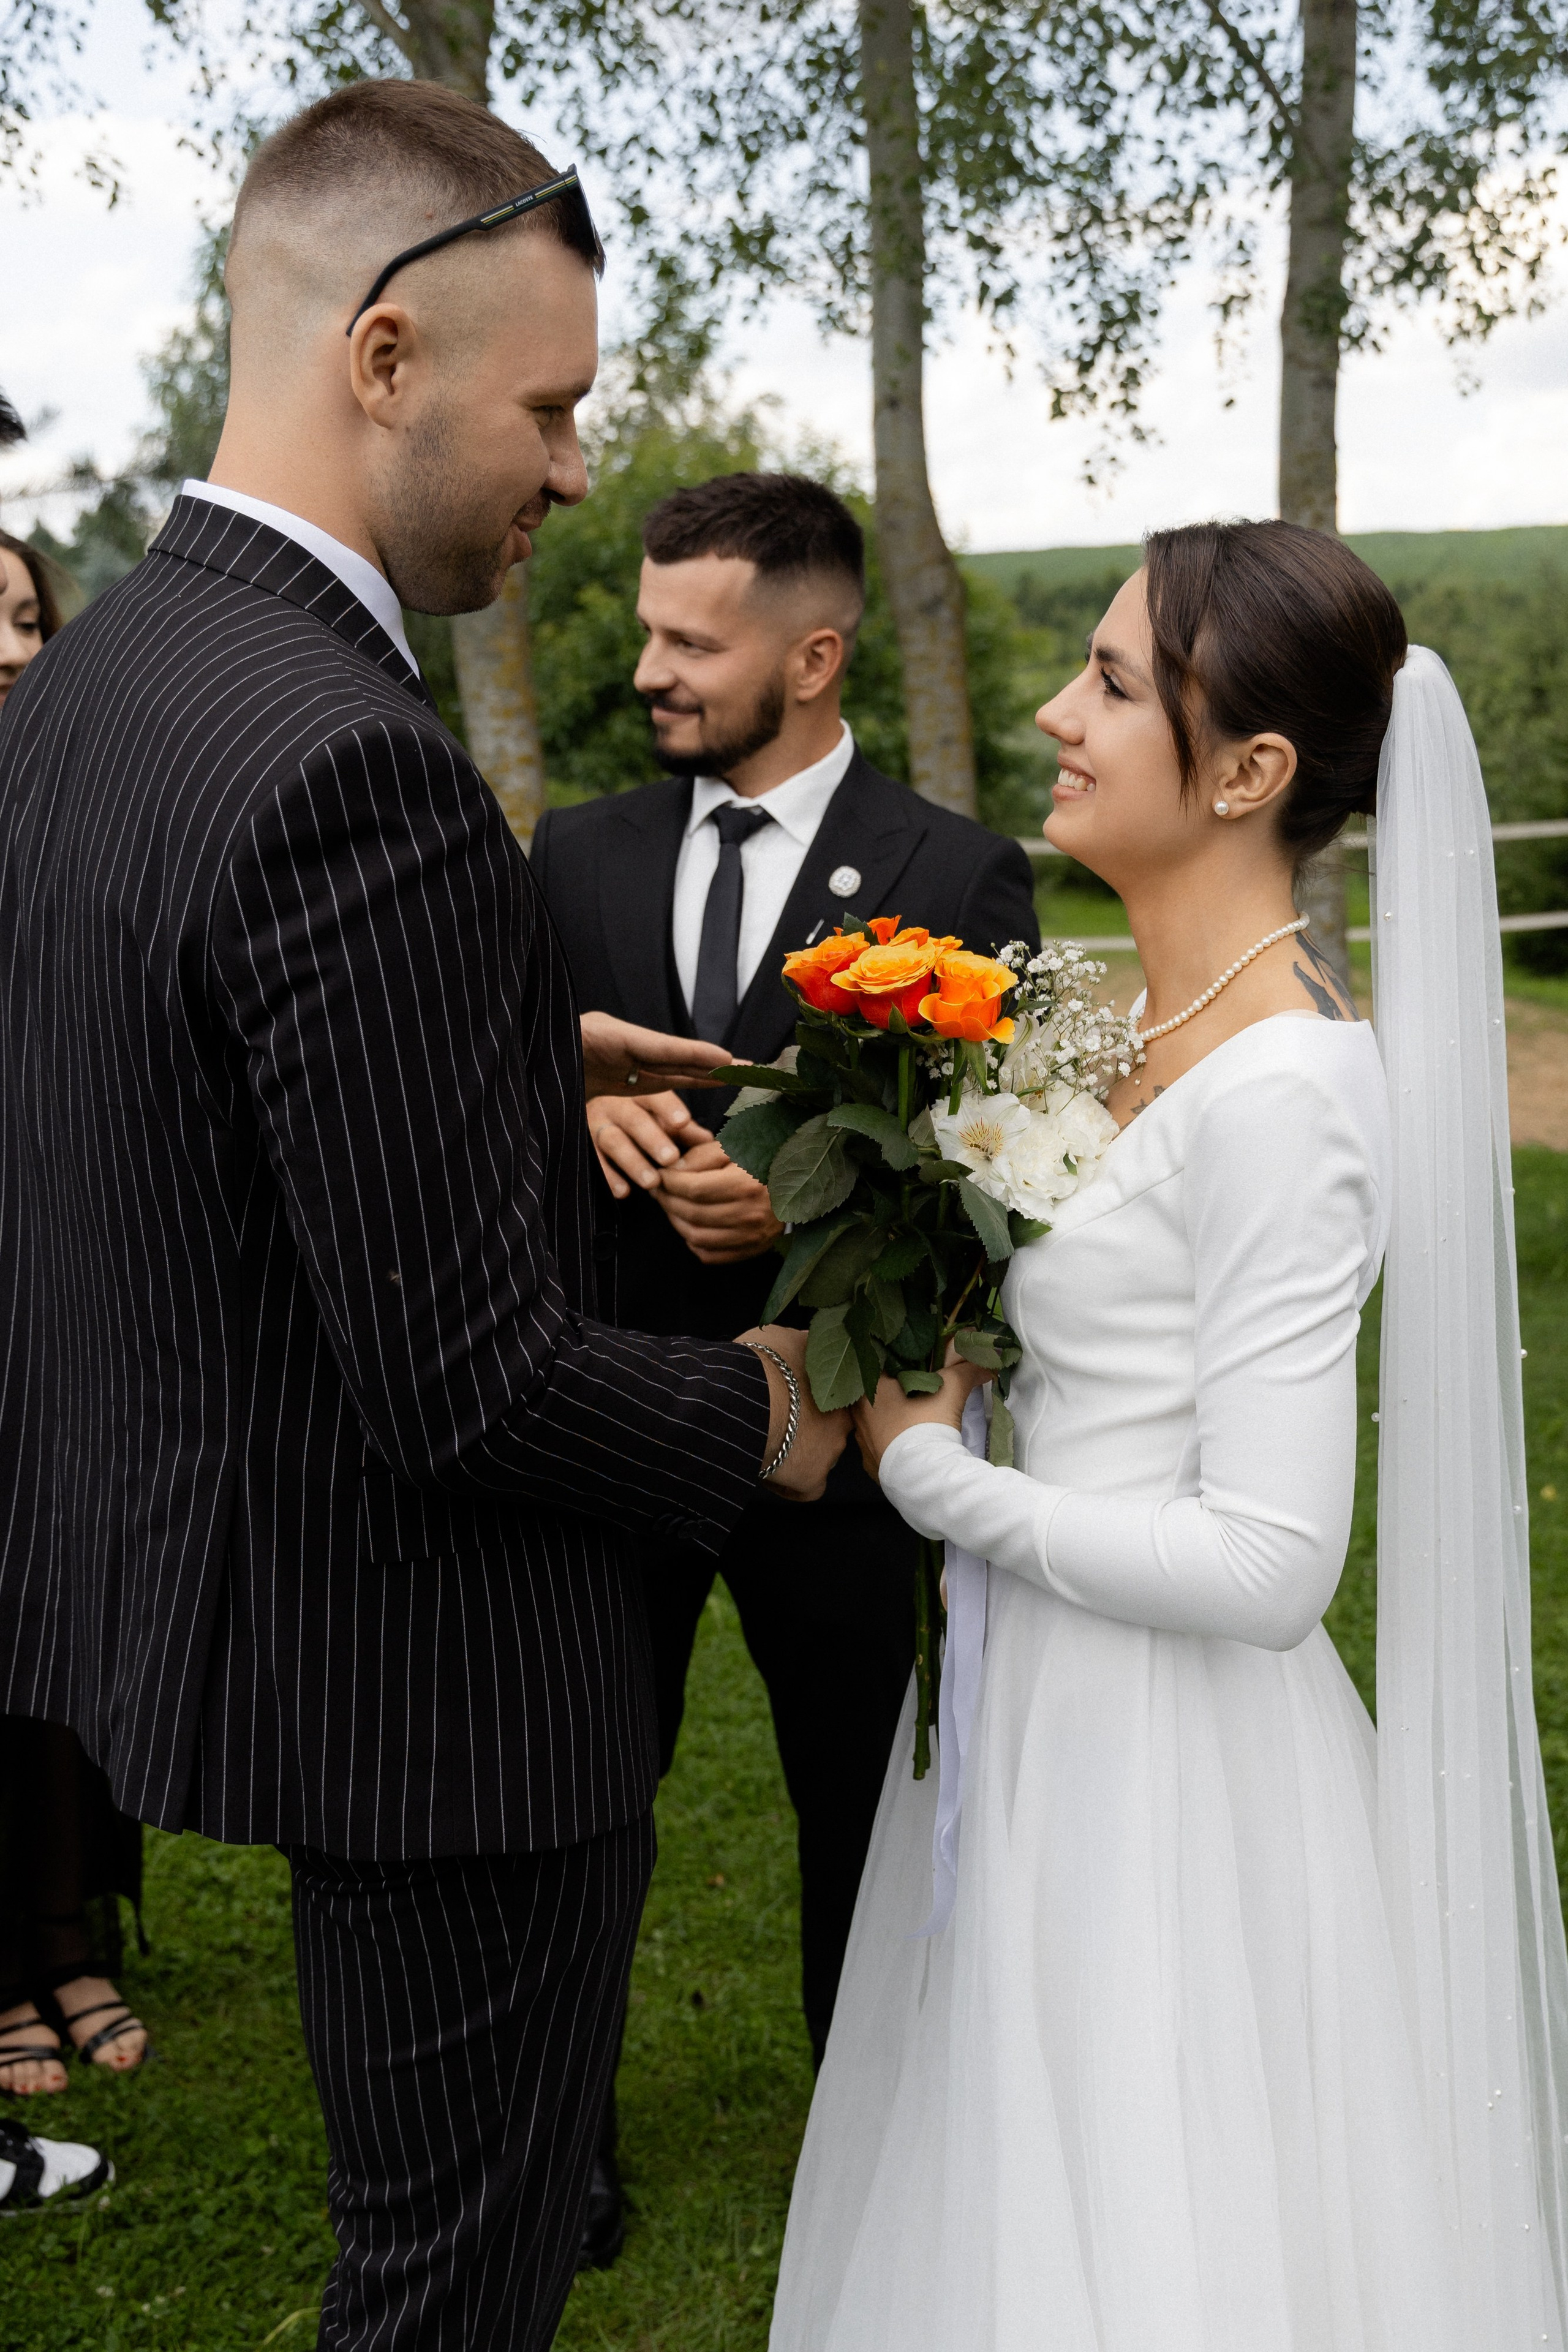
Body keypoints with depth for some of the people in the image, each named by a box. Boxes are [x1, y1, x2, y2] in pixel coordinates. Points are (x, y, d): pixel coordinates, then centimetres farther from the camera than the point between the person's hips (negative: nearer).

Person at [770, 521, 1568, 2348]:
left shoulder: (1282, 1091, -24)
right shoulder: (1161, 1025, 4)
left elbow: (1263, 1567, -26)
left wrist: (931, 1472, -15)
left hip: (1159, 1780, -9)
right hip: (1055, 1721, 9)